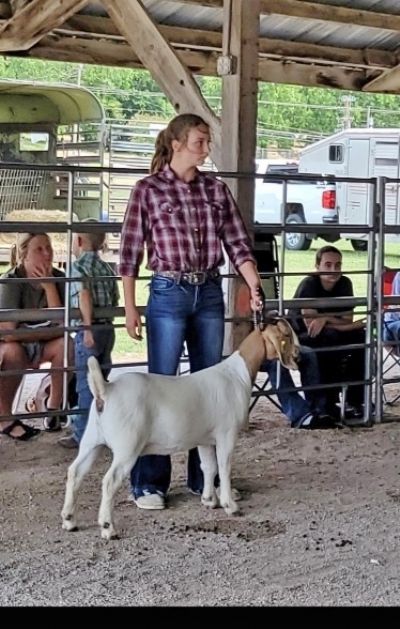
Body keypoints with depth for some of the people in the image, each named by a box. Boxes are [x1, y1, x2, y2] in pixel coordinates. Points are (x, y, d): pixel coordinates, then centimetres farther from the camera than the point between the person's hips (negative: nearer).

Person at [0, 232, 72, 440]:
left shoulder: (58, 278, -10)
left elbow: (61, 325, -18)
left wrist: (49, 286, -23)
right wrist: (50, 332, -19)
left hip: (41, 346, 4)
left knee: (66, 344, -26)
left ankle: (54, 405, -5)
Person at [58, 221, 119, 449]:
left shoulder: (79, 266, -7)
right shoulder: (107, 268, 14)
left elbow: (85, 295, -20)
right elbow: (115, 299, 13)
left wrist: (88, 327, -22)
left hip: (89, 331, -7)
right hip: (108, 329, 7)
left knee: (86, 383, -3)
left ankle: (83, 435, 0)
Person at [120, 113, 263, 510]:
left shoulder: (216, 189, 8)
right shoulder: (147, 190, -3)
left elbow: (238, 243, 5)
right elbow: (130, 252, -2)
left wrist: (254, 287, -9)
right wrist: (130, 307, -5)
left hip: (209, 295, 4)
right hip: (168, 295, -4)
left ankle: (204, 477, 21)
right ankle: (148, 483, 7)